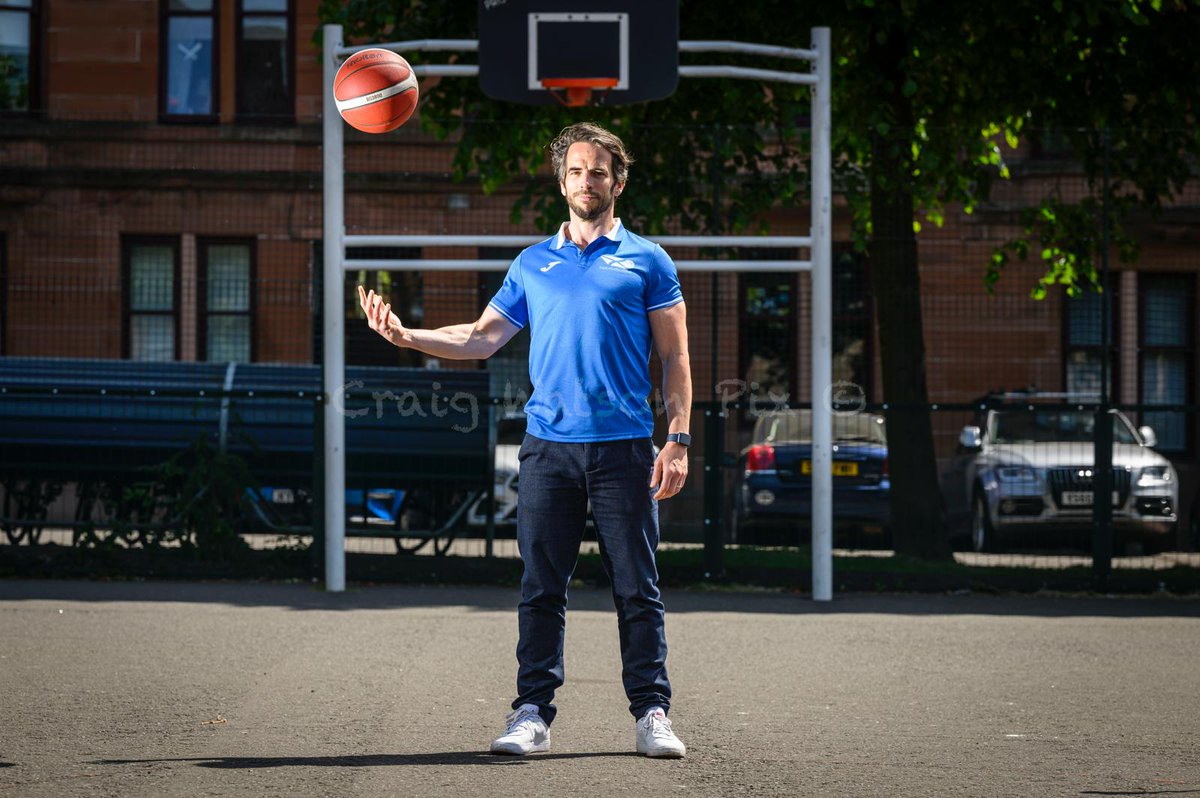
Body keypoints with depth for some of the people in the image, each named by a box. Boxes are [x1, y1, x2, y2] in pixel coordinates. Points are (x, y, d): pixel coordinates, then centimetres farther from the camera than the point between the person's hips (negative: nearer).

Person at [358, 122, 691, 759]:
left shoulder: (645, 260, 7)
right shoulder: (532, 265, 16)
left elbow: (675, 357, 5)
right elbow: (483, 336, 16)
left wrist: (678, 439, -5)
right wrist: (406, 335, 2)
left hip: (624, 445, -2)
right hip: (548, 444, 2)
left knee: (636, 588, -1)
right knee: (541, 588, -1)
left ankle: (652, 714, 3)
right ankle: (532, 713, 1)